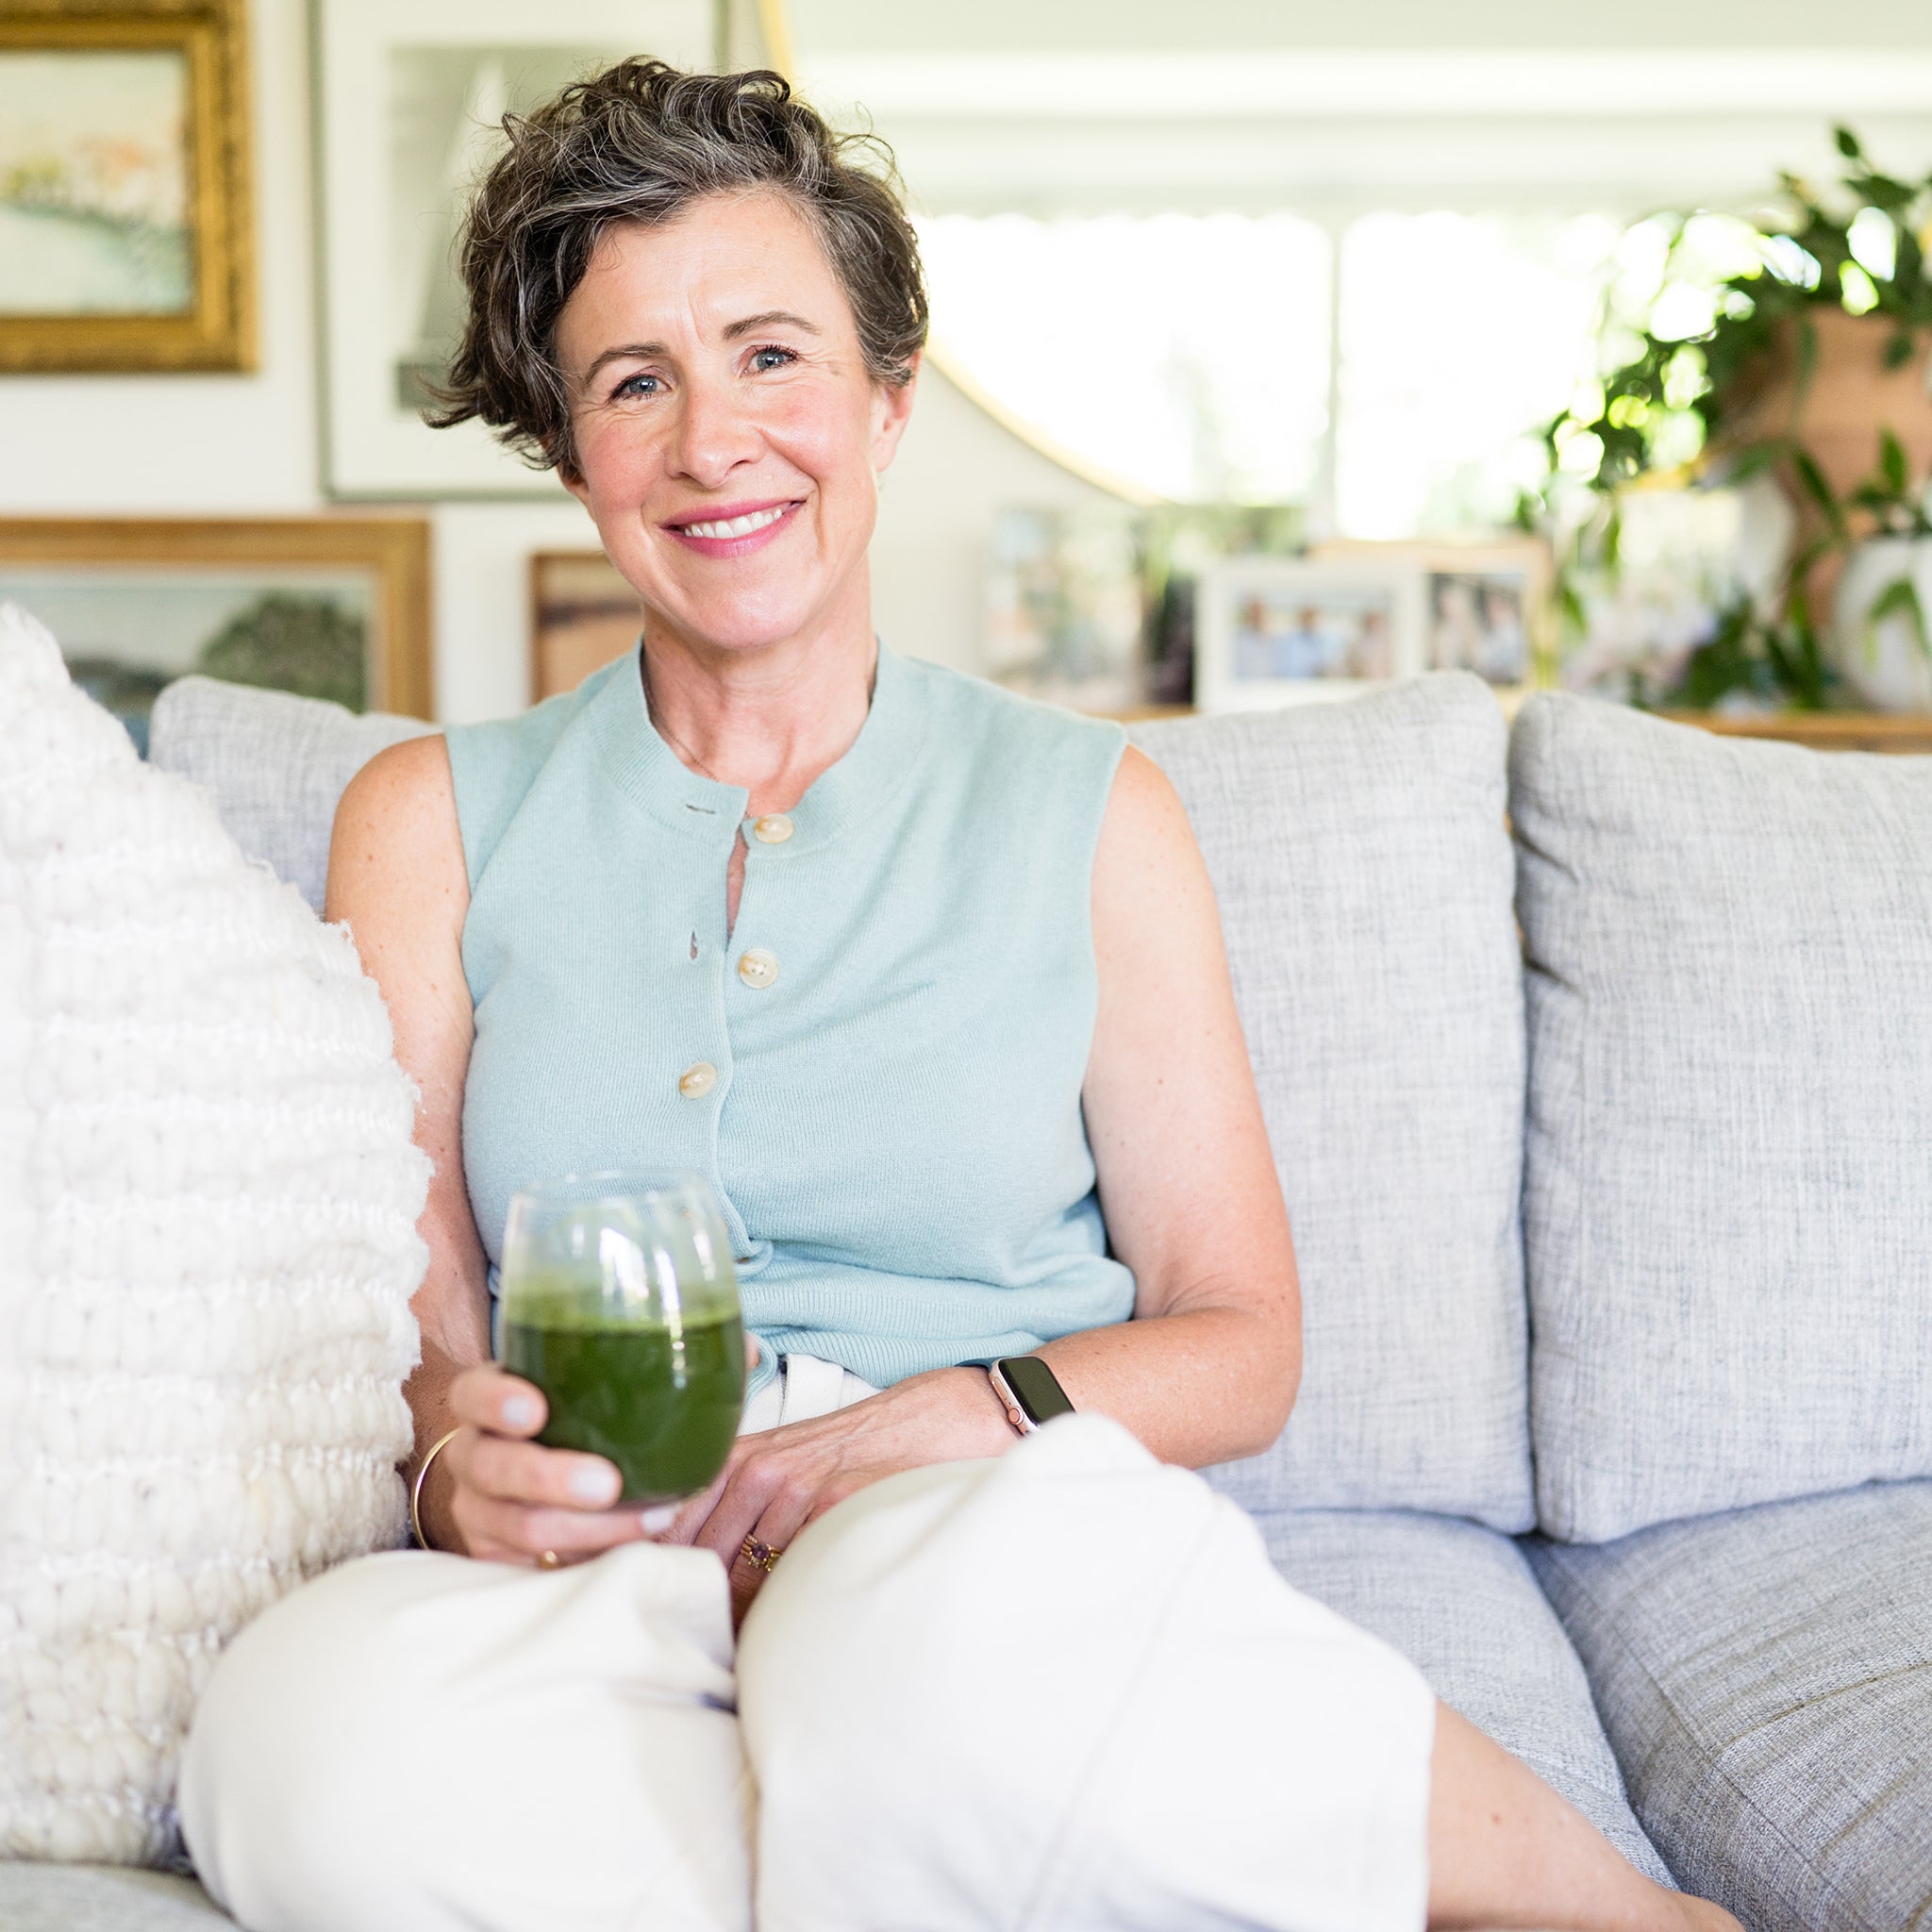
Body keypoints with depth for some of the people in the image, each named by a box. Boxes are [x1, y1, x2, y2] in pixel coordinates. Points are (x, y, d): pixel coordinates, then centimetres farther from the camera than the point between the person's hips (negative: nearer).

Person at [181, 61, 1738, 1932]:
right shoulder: (431, 819, 12)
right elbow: (394, 1312, 7)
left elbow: (1238, 1343, 8)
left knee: (939, 1626, -39)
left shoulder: (1087, 815, 10)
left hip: (1005, 1561, -1)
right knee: (306, 1726, -34)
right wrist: (458, 1453, -17)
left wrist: (936, 1430, -12)